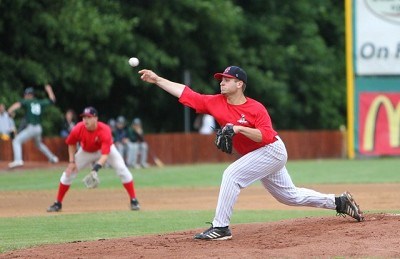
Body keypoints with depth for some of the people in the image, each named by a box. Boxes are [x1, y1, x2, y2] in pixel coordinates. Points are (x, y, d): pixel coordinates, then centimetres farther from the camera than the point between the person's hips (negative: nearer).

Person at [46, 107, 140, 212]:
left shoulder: (104, 130, -38)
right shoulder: (78, 129, -30)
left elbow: (105, 155, -44)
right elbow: (71, 144, -7)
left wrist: (97, 167, -60)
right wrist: (72, 162, -14)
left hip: (106, 149, -2)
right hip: (86, 152, 2)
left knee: (122, 170, -19)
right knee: (69, 172, -5)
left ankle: (133, 201, -8)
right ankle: (58, 203, 9)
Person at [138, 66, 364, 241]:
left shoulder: (256, 109, -21)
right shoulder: (216, 102, -4)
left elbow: (266, 136, -28)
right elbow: (185, 93, -7)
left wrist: (239, 128, -36)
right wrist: (157, 79, -13)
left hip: (272, 151, -8)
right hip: (258, 156, 8)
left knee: (232, 174, -24)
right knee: (290, 196, 18)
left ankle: (221, 228, -21)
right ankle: (339, 202, 30)